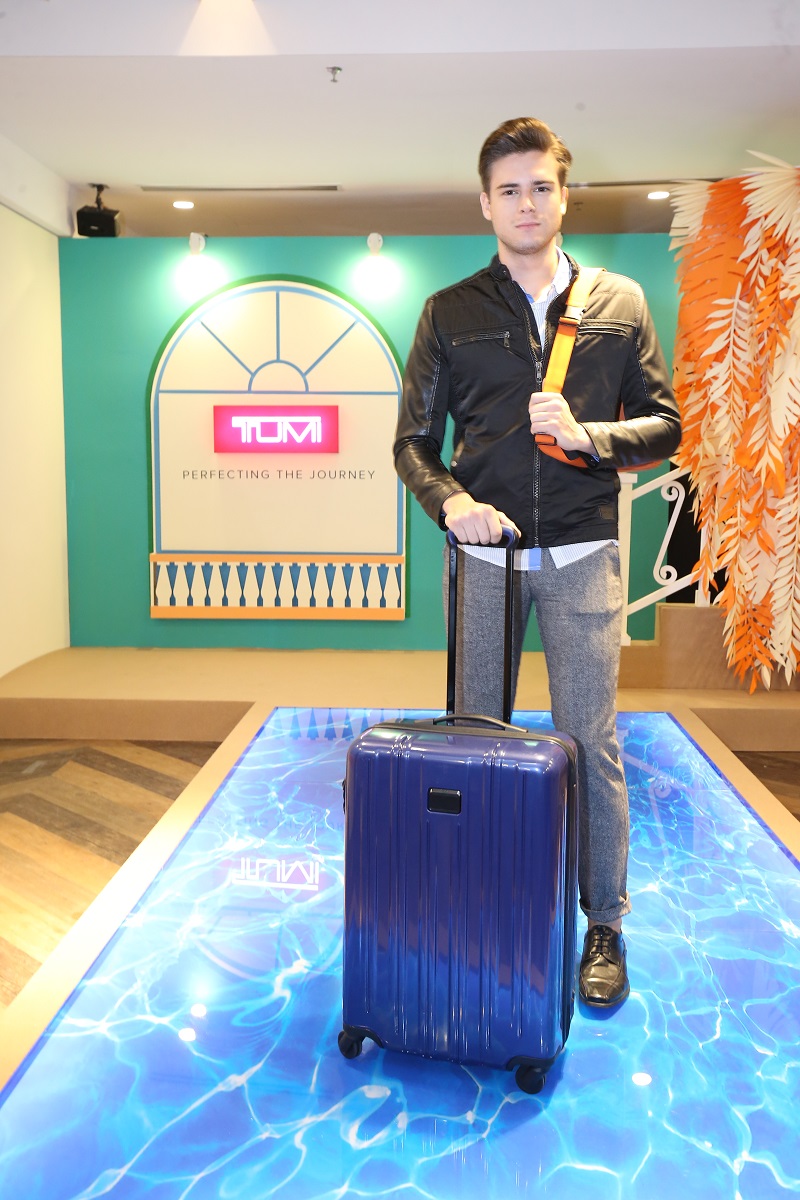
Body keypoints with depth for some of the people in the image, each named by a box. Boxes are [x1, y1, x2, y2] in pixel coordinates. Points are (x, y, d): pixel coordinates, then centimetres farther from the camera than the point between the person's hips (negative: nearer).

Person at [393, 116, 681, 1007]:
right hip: (483, 553, 1)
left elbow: (664, 428, 7)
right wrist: (449, 499, -14)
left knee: (591, 741, 2)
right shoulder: (450, 312, 8)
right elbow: (412, 440, 6)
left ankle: (605, 926, 18)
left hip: (580, 554, 0)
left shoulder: (618, 303, 8)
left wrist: (586, 434, -12)